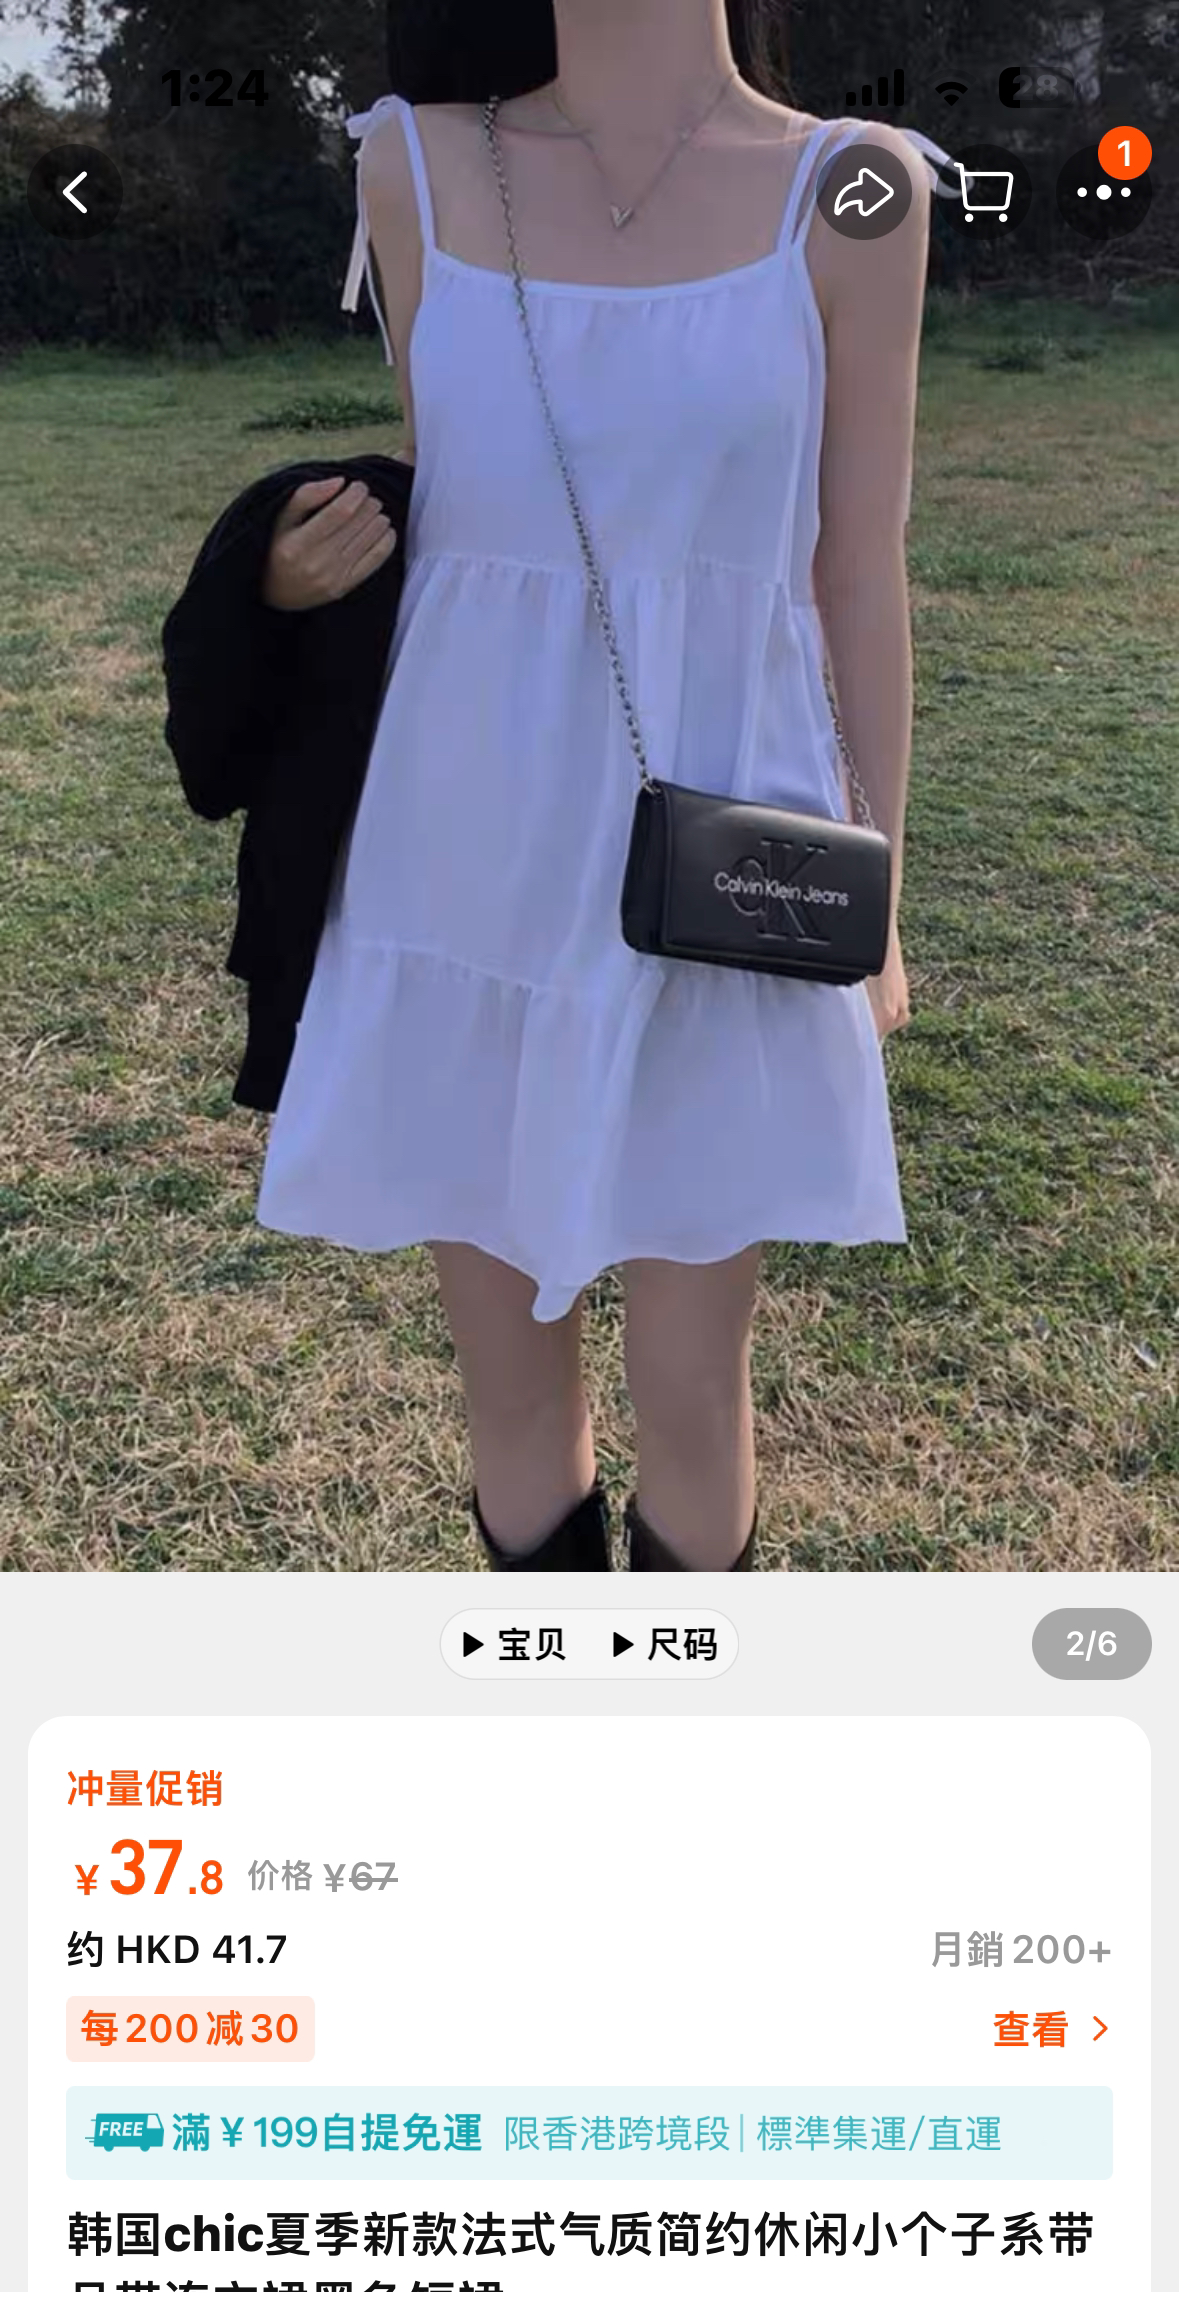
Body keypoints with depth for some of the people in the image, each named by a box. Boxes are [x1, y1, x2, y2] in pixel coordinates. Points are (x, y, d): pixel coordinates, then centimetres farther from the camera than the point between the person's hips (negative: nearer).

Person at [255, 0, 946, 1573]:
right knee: (510, 1385, 13)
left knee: (692, 1397, 8)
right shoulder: (418, 167, 4)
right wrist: (301, 574, -7)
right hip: (465, 872, 2)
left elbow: (860, 581, 1)